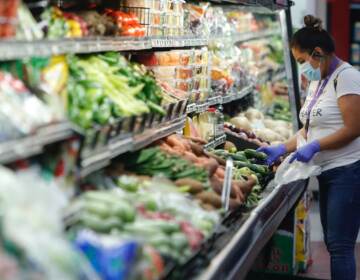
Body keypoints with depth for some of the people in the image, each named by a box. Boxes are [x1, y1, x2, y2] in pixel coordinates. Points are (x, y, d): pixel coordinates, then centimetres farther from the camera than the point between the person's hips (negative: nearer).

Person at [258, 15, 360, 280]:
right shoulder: (317, 81, 15)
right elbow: (309, 128, 16)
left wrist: (315, 147, -17)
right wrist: (282, 149, 5)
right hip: (328, 171, 9)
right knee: (333, 243, 13)